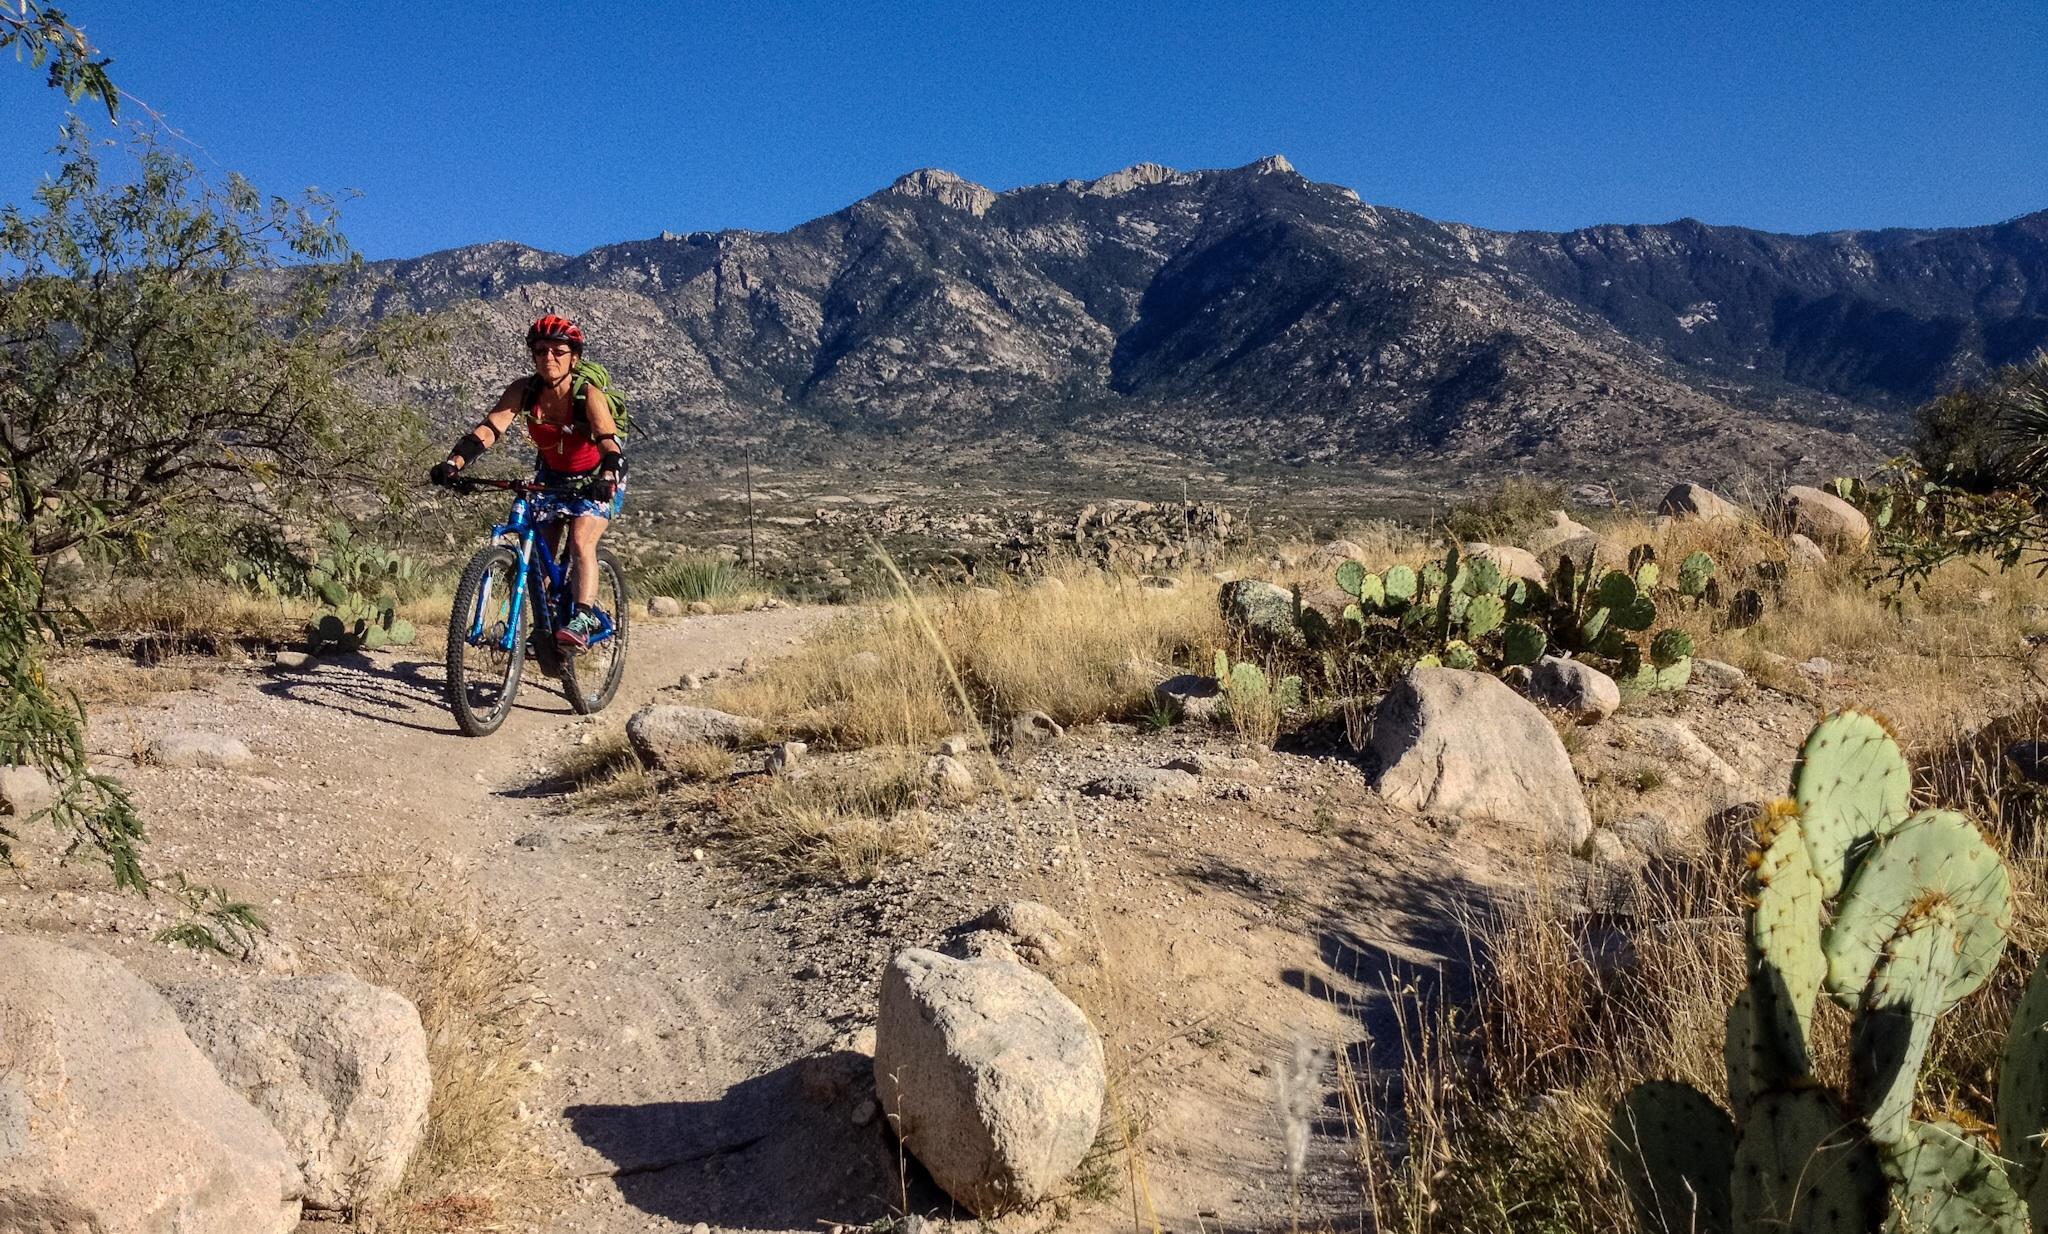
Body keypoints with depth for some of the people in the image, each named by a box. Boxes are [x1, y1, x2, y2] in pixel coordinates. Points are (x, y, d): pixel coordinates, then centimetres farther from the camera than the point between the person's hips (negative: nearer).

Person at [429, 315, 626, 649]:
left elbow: (611, 446, -39)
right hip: (552, 475, 5)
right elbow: (488, 429, -26)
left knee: (581, 541, -27)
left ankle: (582, 621, -26)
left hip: (596, 479, -5)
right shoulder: (524, 390, -18)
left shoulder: (588, 395, -28)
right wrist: (453, 463, -42)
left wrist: (605, 480, -59)